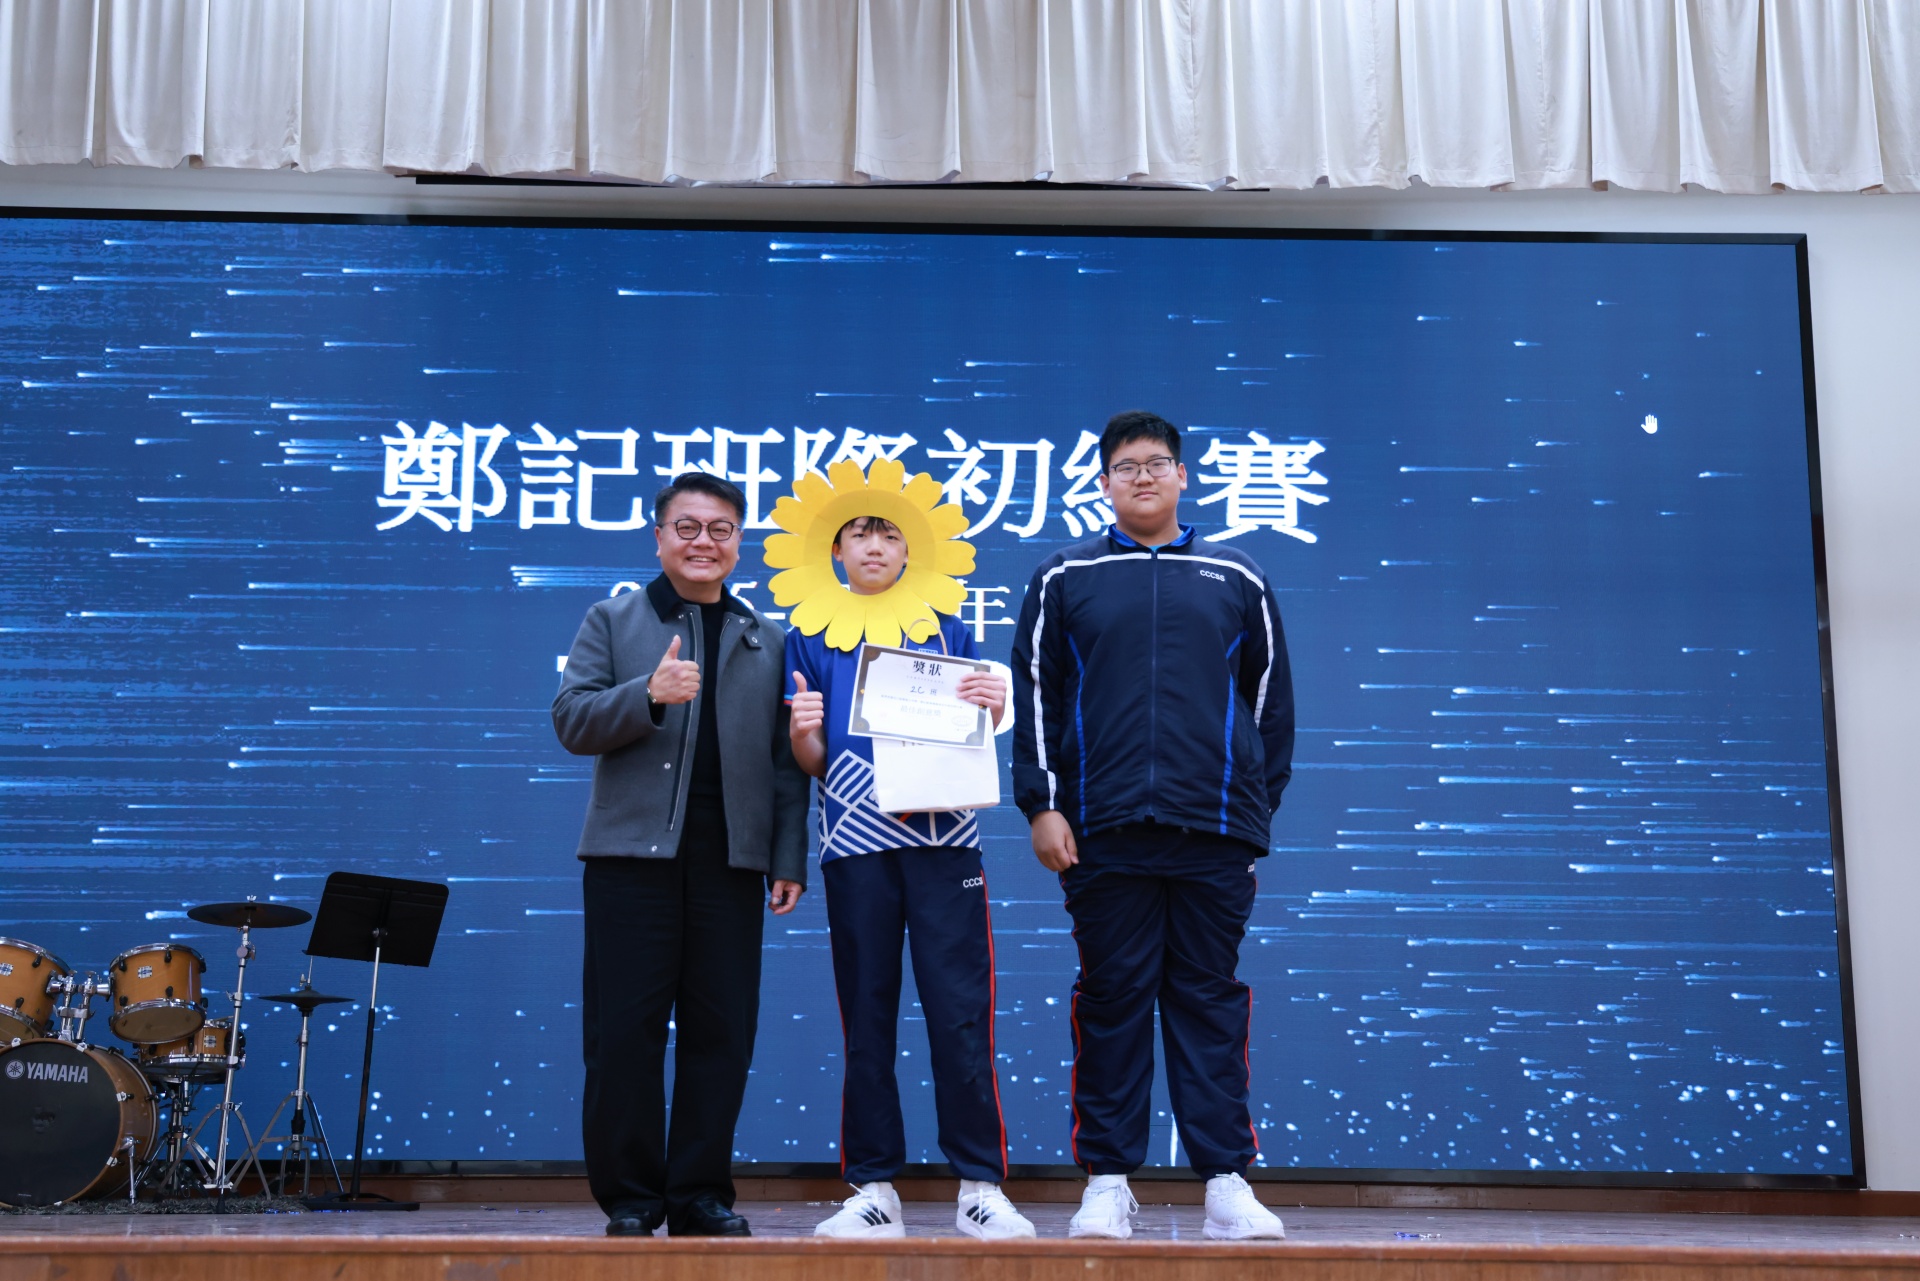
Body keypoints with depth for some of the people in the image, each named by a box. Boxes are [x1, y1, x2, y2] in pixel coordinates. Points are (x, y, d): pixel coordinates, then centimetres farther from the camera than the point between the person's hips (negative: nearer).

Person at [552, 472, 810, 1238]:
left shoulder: (766, 642, 15)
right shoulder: (612, 622, 10)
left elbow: (785, 762, 11)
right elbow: (571, 721, 0)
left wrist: (789, 859, 4)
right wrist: (648, 694, -17)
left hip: (731, 860, 2)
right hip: (633, 856, -2)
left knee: (720, 1032, 3)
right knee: (625, 1030, 0)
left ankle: (701, 1194, 13)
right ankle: (629, 1197, 10)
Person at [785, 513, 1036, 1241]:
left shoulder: (947, 633, 13)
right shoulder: (812, 638, 12)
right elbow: (812, 763, 11)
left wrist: (991, 711, -7)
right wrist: (801, 732, -11)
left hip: (943, 839, 0)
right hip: (857, 844, 0)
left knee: (960, 1015, -4)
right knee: (866, 1017, 2)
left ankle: (981, 1187, 3)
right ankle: (873, 1190, 10)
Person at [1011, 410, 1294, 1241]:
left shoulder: (1236, 581, 13)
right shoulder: (1064, 579, 10)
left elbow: (1270, 700, 15)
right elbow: (1034, 696, 7)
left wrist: (1260, 806, 9)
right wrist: (1042, 805, -1)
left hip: (1215, 831, 1)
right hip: (1104, 831, 0)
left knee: (1210, 1000, 3)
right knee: (1113, 1001, 3)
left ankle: (1227, 1183, 7)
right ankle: (1107, 1184, 10)